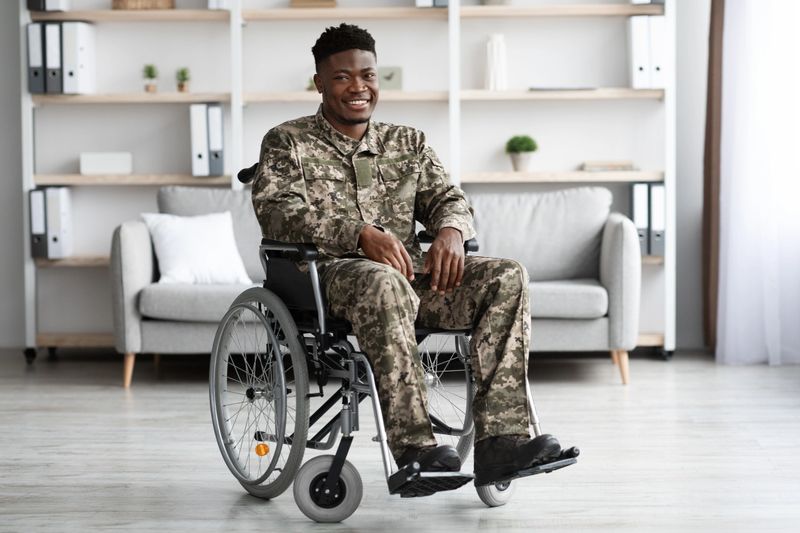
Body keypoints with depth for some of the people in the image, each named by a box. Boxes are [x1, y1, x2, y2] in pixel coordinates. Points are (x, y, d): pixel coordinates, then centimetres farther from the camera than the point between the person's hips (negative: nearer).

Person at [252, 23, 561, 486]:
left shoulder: (409, 143, 24)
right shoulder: (287, 143, 9)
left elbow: (449, 199, 15)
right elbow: (277, 211, -8)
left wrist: (451, 231, -12)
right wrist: (361, 234, -23)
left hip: (412, 273, 5)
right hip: (330, 273, -5)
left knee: (508, 277, -21)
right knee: (384, 282, -41)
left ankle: (501, 439, -30)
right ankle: (414, 446, -42)